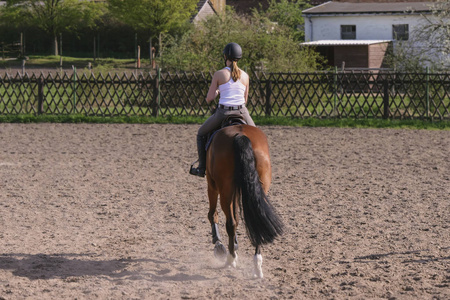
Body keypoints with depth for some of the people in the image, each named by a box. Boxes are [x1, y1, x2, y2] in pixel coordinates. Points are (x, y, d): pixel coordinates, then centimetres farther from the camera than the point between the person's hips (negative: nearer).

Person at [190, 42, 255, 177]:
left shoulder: (218, 75, -5)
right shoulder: (245, 76, 4)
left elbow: (209, 99, -2)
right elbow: (245, 100, 11)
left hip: (223, 112, -2)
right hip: (242, 112, 2)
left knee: (201, 133, 22)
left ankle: (202, 167, 19)